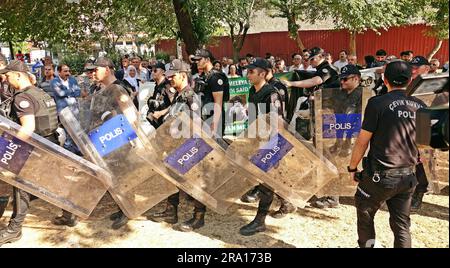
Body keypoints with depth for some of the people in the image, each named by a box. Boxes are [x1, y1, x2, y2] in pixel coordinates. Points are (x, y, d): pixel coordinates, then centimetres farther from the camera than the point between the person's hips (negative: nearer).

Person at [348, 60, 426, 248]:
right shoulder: (421, 106, 3)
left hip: (381, 176, -4)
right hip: (408, 177, 5)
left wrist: (352, 167, 1)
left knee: (365, 214, 18)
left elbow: (362, 141, -11)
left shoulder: (377, 103, -13)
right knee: (401, 225, 14)